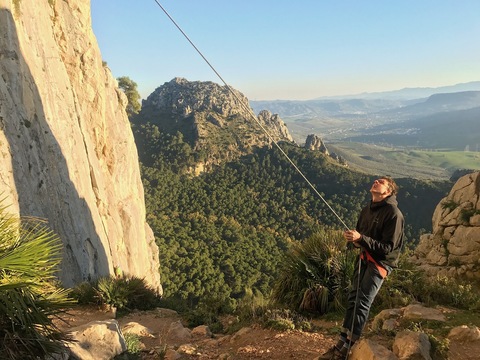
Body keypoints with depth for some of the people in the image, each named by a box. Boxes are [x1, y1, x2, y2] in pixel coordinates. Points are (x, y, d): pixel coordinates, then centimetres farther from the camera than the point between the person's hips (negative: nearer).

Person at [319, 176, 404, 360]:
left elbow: (388, 247, -19)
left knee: (362, 302, -10)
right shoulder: (367, 209, 9)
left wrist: (361, 238, -27)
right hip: (364, 257, 7)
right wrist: (352, 238, -5)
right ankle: (342, 342, 13)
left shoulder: (393, 213, -15)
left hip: (381, 262, -7)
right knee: (353, 298, 5)